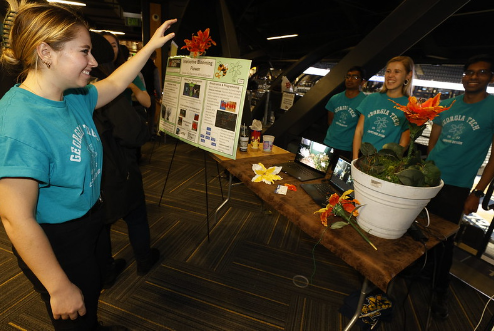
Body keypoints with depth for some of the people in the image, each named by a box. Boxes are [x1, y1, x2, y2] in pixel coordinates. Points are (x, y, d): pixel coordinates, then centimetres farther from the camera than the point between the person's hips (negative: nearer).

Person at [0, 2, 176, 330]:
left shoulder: (74, 97, -5)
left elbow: (114, 84, 13)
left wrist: (151, 45, 12)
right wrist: (60, 288, -22)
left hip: (90, 221, 9)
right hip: (56, 242, -8)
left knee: (94, 290, 33)